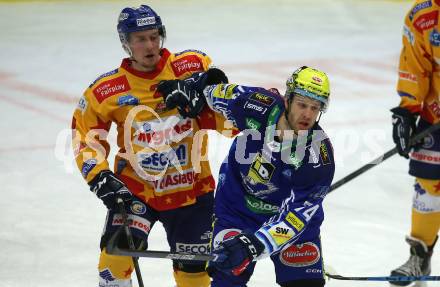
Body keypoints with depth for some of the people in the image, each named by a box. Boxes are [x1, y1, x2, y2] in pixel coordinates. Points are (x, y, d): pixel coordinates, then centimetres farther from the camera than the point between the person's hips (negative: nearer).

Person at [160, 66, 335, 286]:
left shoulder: (320, 157, -29)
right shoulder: (257, 105, -24)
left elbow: (296, 215, -32)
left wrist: (254, 245, -42)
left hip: (287, 215, -1)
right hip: (237, 205, 1)